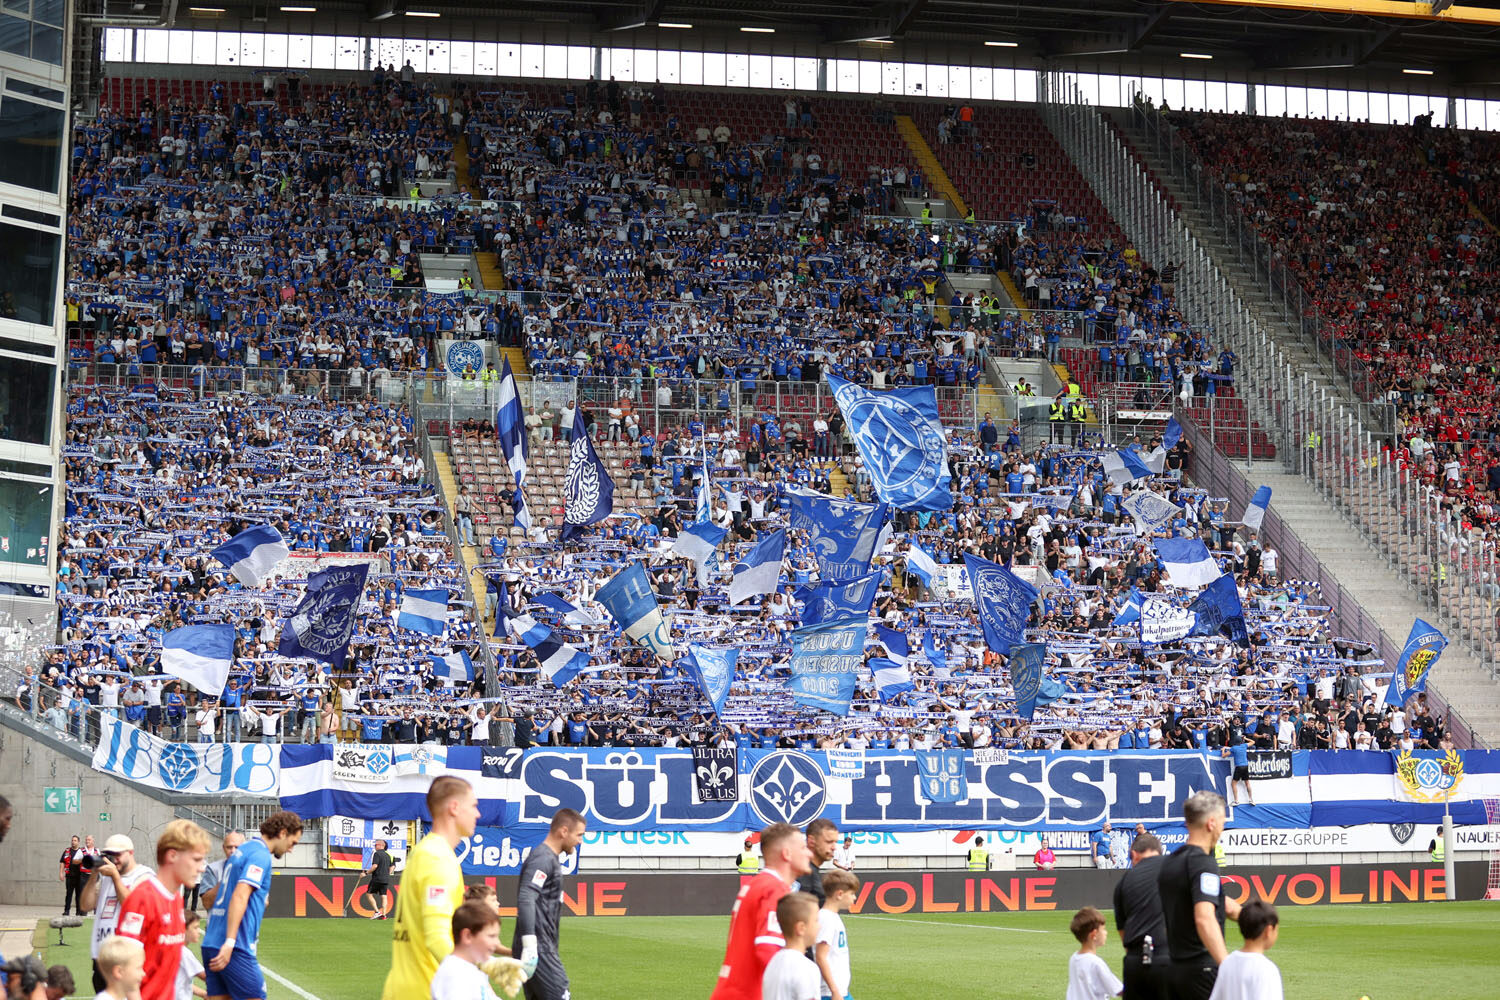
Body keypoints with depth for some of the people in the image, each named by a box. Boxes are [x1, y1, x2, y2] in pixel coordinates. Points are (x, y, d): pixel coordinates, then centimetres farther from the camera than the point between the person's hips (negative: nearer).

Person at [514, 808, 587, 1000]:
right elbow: (526, 899, -24)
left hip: (544, 948, 10)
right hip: (539, 948, -10)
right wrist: (529, 946, -31)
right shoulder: (543, 859, -12)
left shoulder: (551, 858, 19)